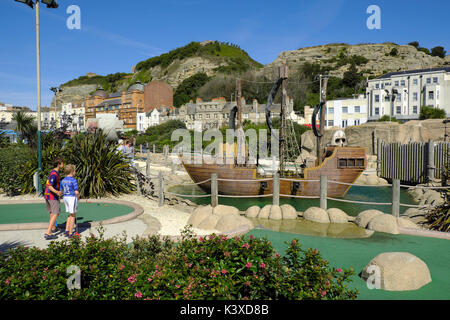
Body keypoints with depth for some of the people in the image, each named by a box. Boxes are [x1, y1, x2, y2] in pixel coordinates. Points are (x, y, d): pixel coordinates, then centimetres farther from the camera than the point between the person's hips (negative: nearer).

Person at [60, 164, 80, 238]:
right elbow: (76, 192, -19)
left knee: (71, 215, 21)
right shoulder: (73, 180, -15)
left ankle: (67, 230, 17)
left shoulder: (63, 180, 8)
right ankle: (70, 233, 8)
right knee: (73, 216, 3)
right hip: (72, 198, -7)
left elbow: (61, 191, 14)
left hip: (65, 198, 7)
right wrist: (78, 196, 1)